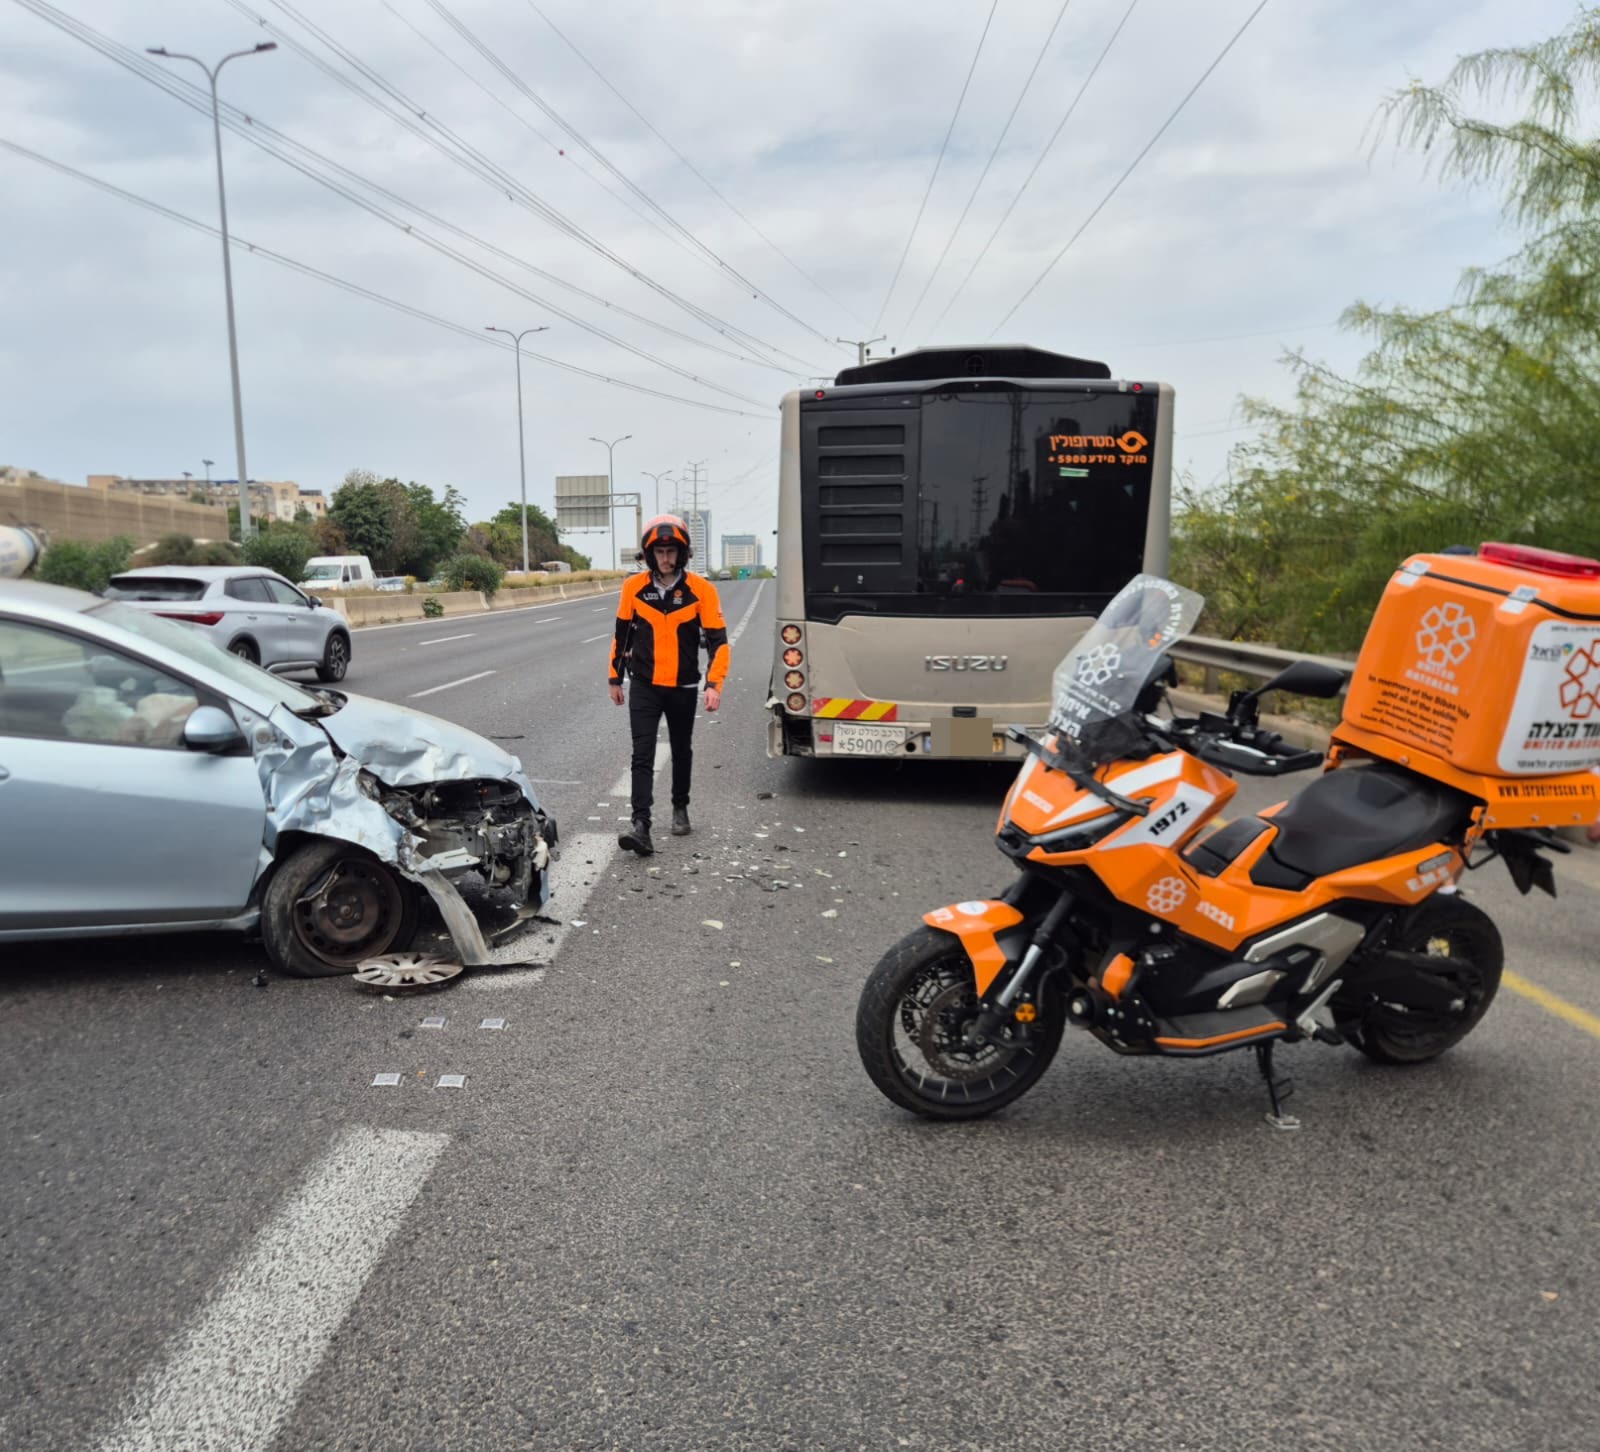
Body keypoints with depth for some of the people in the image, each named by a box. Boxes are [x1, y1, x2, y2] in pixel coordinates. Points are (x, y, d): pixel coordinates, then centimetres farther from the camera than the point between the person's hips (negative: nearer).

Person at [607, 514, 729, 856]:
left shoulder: (701, 590, -8)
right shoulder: (633, 587, -3)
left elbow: (717, 639, -8)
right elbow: (622, 635, 8)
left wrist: (714, 684, -18)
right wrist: (615, 678, 12)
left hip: (683, 688, 0)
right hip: (644, 687, 0)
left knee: (682, 751, 16)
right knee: (642, 755, -9)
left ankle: (680, 808, 37)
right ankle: (640, 825, -14)